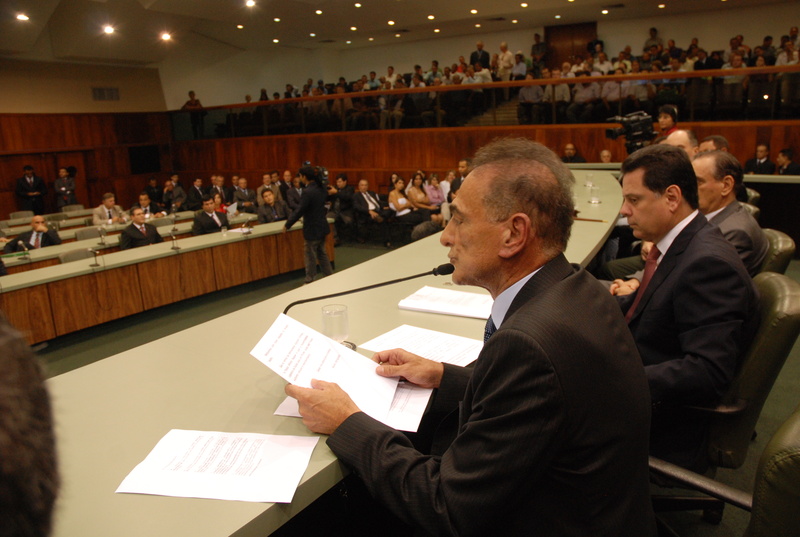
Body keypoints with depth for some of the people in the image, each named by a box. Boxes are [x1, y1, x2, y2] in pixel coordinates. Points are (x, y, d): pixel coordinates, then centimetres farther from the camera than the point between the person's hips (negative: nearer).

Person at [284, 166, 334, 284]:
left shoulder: (307, 192, -23)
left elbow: (299, 211, -22)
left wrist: (287, 225, -12)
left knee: (310, 256, 4)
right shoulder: (320, 189, 3)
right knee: (322, 253, 19)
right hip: (322, 226, 8)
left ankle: (309, 281, 14)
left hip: (312, 229, -8)